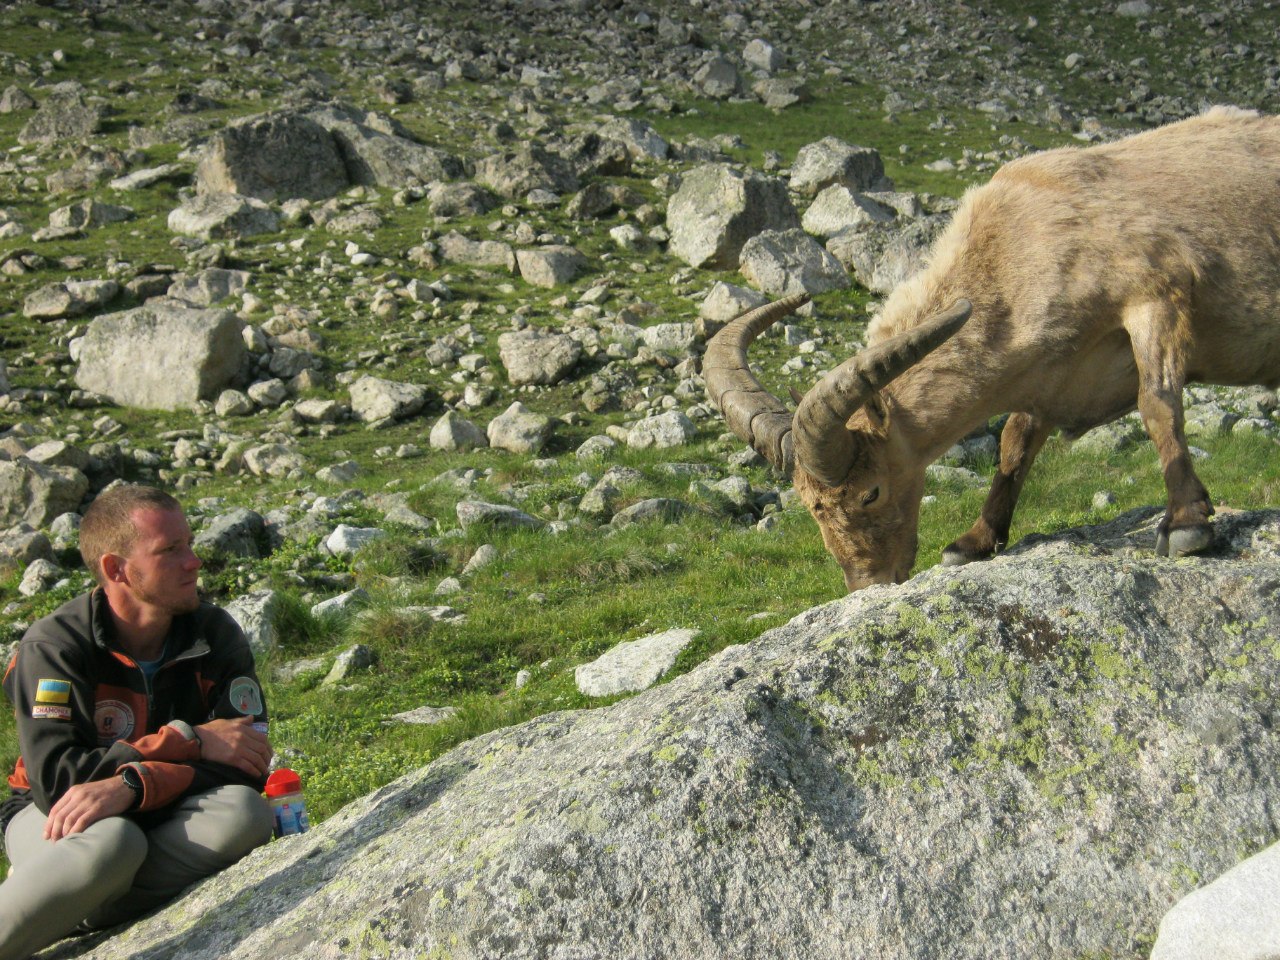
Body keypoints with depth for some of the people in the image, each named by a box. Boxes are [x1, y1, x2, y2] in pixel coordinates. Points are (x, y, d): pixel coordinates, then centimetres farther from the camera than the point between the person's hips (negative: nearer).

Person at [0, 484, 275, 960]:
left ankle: (75, 917, -25)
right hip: (54, 816, -4)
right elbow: (53, 777, -27)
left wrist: (130, 785, -32)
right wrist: (188, 741, -26)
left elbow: (246, 764, -16)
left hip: (159, 814, 4)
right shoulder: (54, 645, -17)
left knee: (244, 814, -29)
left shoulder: (216, 635, -7)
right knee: (111, 844, -39)